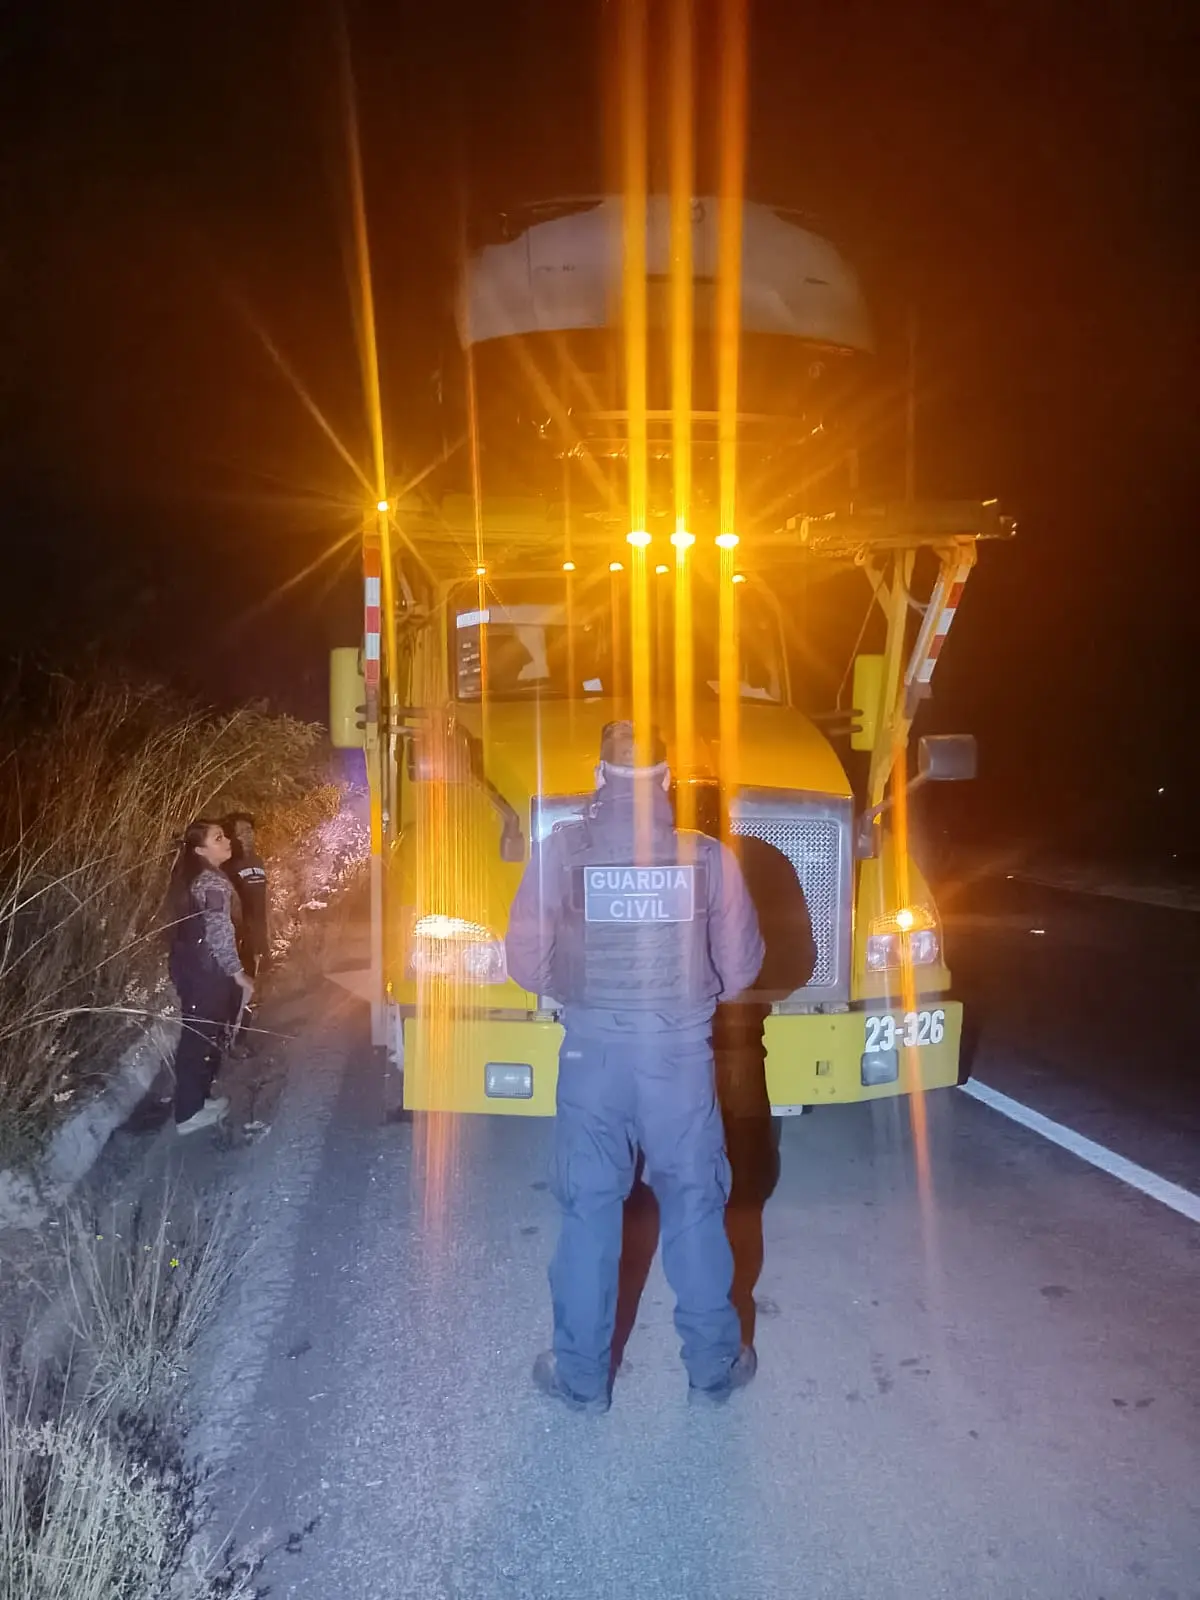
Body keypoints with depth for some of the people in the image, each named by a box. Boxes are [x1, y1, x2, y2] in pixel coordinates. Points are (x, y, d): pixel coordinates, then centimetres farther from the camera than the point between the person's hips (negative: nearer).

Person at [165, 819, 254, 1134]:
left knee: (197, 1034, 18)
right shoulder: (214, 883, -19)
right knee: (203, 1038, 1)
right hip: (208, 969, -9)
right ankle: (189, 1112, 9)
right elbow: (219, 933, -23)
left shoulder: (189, 878, 10)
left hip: (189, 965, 9)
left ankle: (196, 1097, 30)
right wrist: (238, 973, -16)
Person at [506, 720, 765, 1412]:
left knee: (589, 1211, 12)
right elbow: (740, 966, 1)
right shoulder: (709, 856, -6)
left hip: (593, 1052, 0)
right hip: (683, 1052, 1)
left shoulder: (561, 850, -8)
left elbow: (528, 961, -3)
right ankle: (714, 1366, 29)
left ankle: (582, 1375, 25)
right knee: (695, 1206, 15)